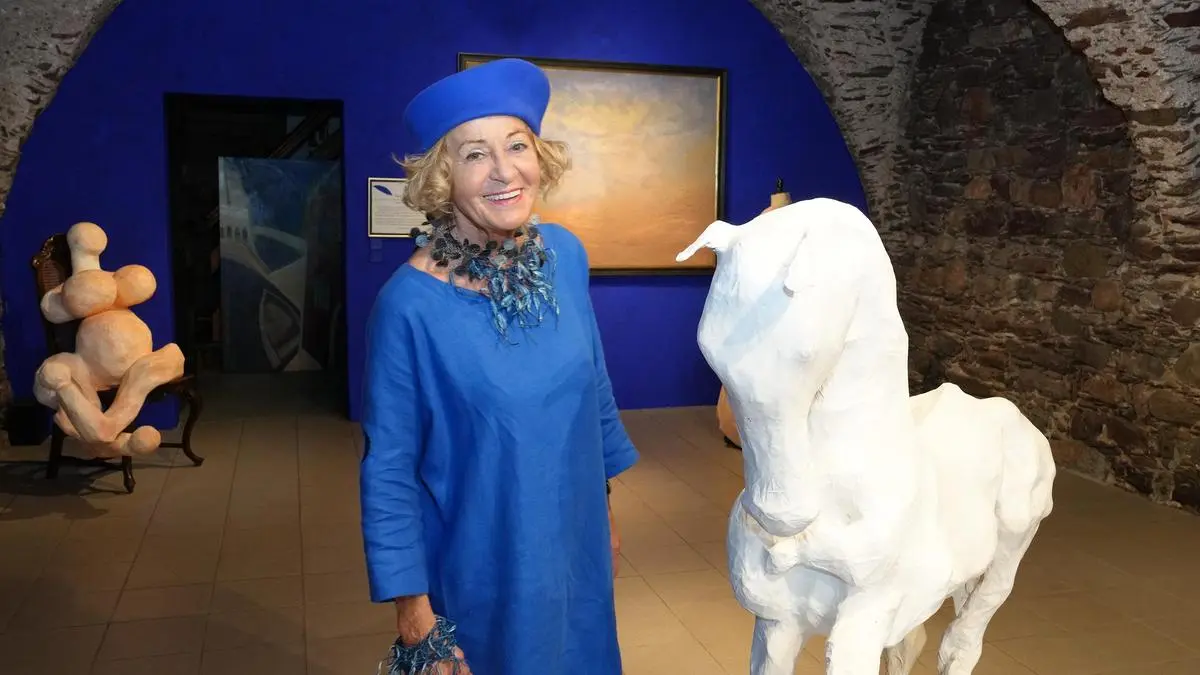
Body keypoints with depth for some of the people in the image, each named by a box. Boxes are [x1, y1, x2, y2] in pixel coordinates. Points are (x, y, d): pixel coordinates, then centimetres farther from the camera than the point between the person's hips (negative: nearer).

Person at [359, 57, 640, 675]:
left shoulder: (566, 254, -8)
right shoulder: (410, 303, -22)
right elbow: (387, 471, -16)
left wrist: (607, 510, 10)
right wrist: (412, 610, -14)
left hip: (574, 546, 5)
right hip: (476, 566, -4)